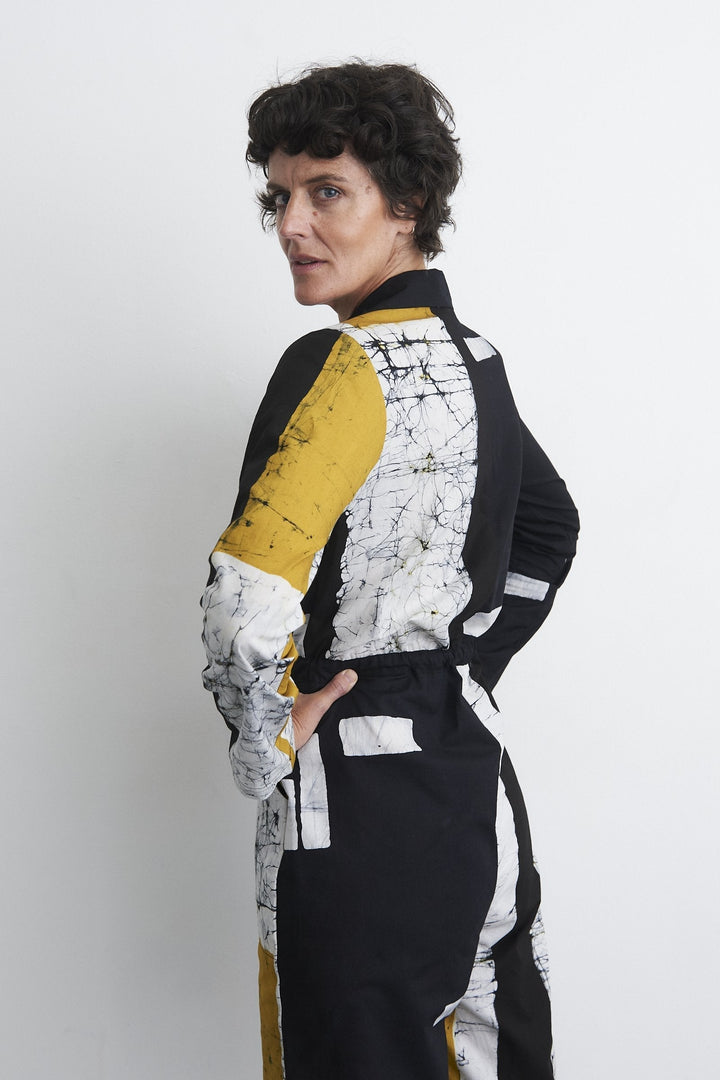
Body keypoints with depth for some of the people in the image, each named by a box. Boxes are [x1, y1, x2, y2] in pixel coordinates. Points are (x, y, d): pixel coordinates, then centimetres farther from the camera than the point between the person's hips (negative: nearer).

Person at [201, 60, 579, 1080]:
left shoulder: (345, 364, -18)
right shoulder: (472, 357, 8)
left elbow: (248, 596, -30)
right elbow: (550, 529, 24)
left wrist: (267, 741, -14)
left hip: (357, 802, -8)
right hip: (472, 765, 8)